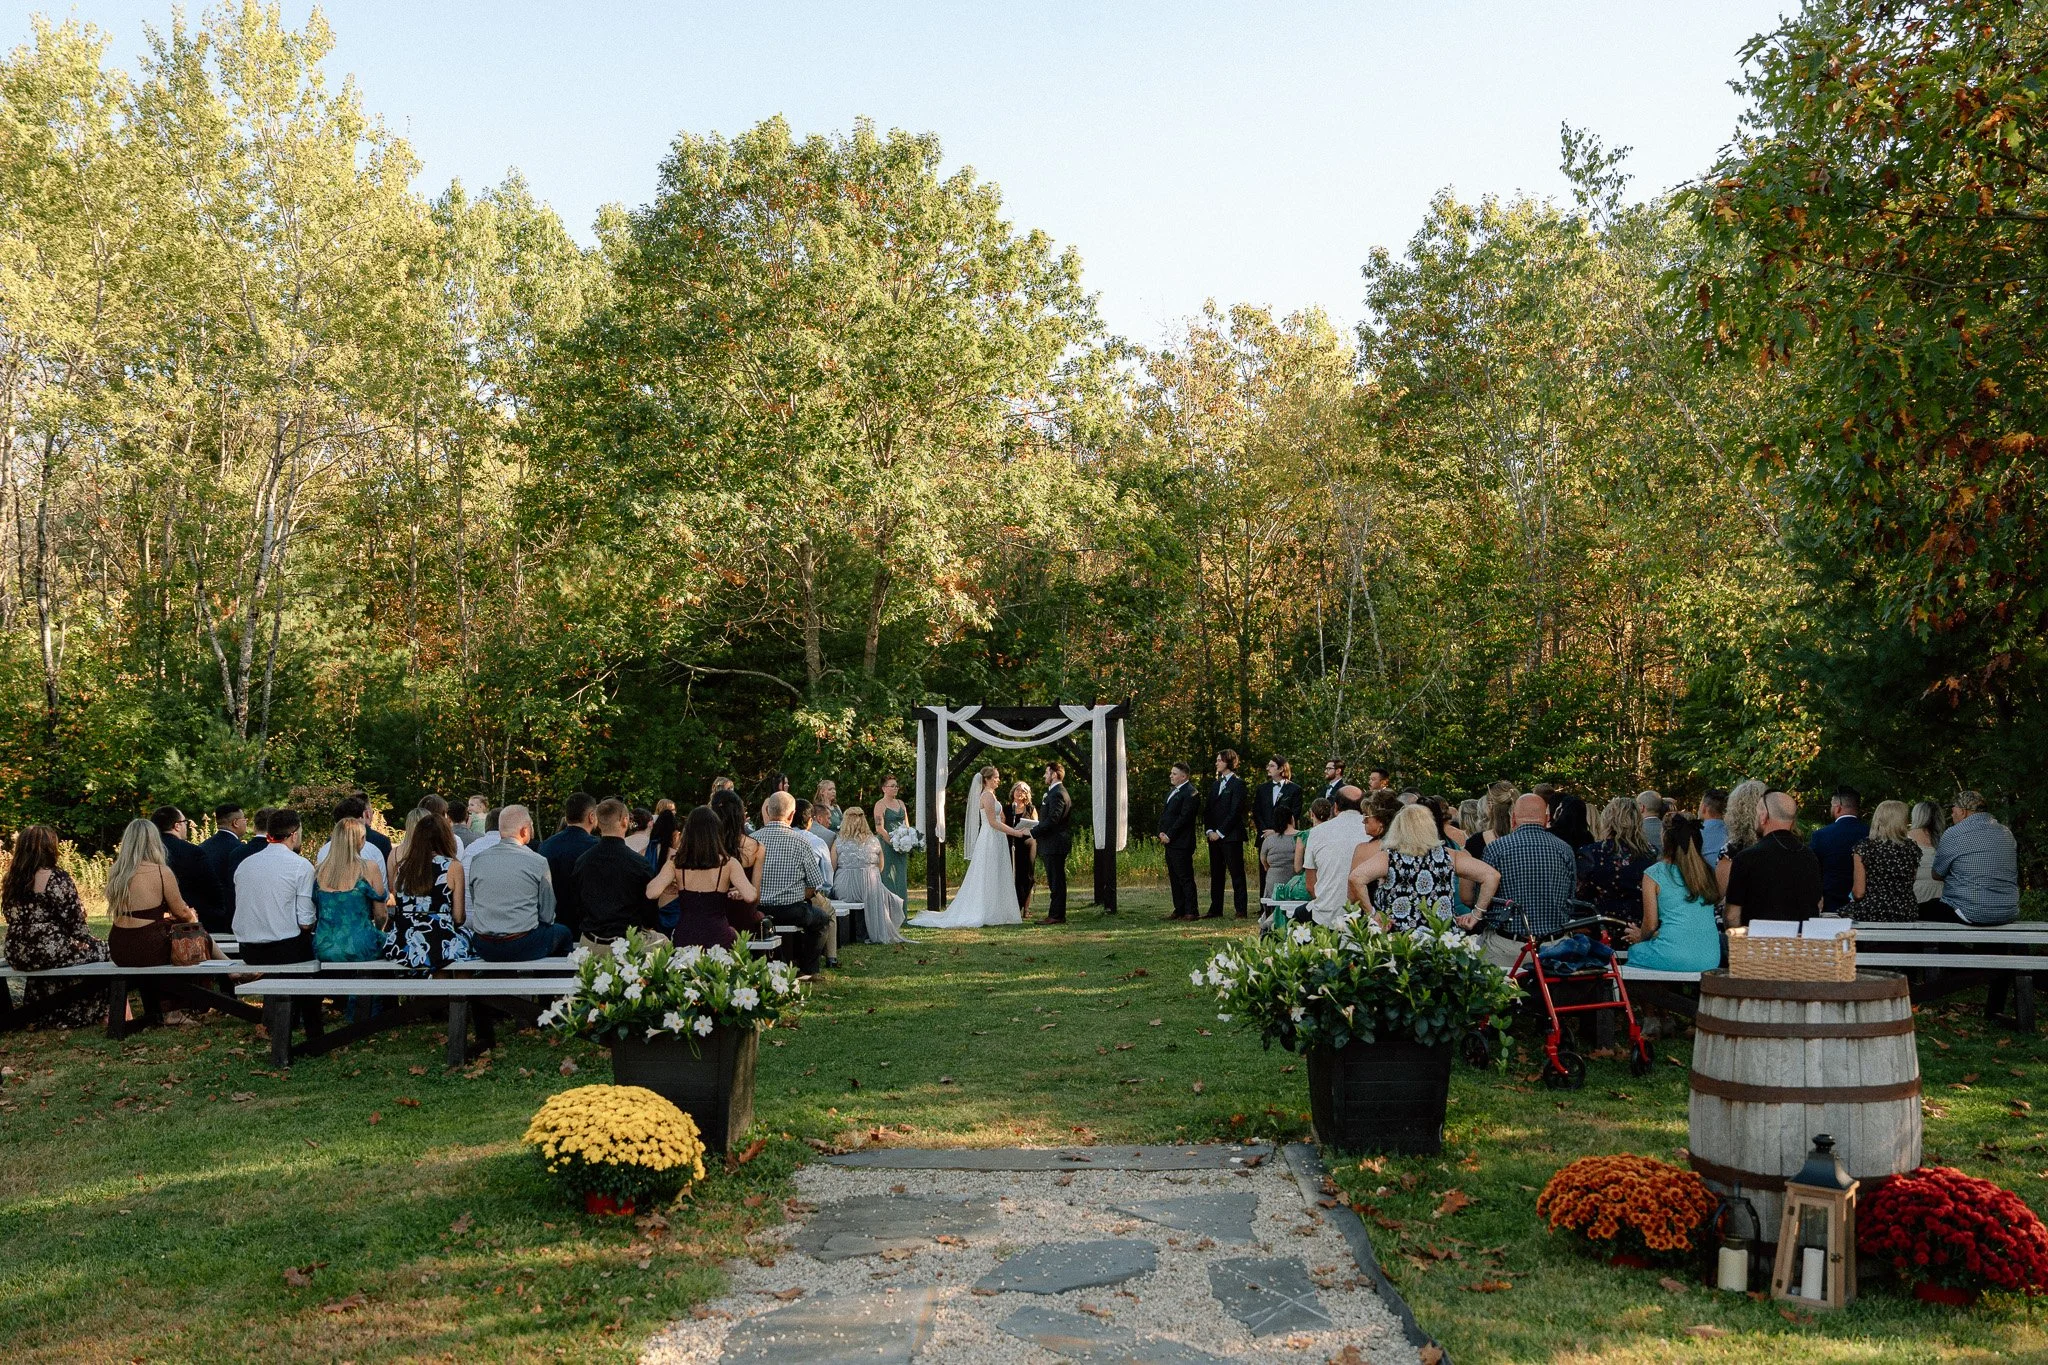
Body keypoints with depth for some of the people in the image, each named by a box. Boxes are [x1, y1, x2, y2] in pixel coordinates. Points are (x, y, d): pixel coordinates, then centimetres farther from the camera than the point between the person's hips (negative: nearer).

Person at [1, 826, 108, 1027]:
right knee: (98, 950, 18)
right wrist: (83, 939, 4)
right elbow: (73, 919, -13)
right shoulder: (57, 878, -16)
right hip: (50, 953, -7)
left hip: (16, 956, 7)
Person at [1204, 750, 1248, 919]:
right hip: (1214, 835, 7)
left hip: (1231, 835, -7)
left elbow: (1235, 811, -12)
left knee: (1236, 874, -4)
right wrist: (1209, 830, 1)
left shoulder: (1238, 783, -6)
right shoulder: (1216, 784, 18)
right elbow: (1208, 810, 16)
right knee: (1216, 874, 9)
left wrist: (1220, 832, -13)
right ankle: (1216, 910, 13)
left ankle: (1240, 910, -3)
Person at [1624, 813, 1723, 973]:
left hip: (1673, 957, -5)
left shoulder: (1654, 874, -3)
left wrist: (1640, 937, 25)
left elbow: (1650, 925, 0)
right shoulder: (1707, 871, 10)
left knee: (1634, 951, 21)